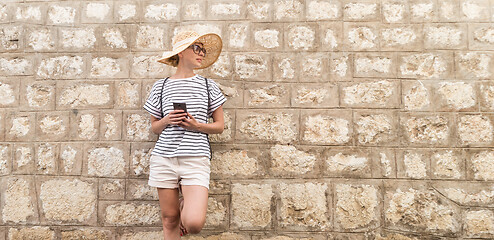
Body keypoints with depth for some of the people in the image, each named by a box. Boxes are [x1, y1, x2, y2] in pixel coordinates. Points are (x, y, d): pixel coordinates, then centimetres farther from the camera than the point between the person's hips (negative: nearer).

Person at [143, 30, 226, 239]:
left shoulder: (208, 86, 6)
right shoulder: (161, 86, 7)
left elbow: (219, 126, 9)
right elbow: (154, 127, 14)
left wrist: (197, 125, -9)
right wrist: (166, 121, -7)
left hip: (196, 159, -1)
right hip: (164, 158, 1)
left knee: (194, 223, -12)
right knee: (169, 219, 8)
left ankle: (186, 203, 19)